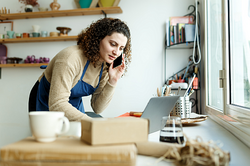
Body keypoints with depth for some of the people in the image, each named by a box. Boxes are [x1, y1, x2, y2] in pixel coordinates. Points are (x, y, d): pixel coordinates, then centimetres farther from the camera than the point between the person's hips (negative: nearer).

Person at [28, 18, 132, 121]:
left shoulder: (106, 67, -10)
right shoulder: (71, 58, -29)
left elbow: (97, 108, -11)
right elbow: (57, 105, -34)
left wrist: (112, 82, -22)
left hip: (73, 109, 5)